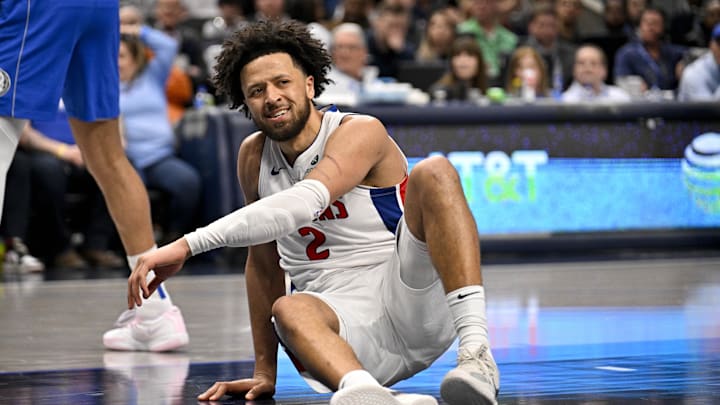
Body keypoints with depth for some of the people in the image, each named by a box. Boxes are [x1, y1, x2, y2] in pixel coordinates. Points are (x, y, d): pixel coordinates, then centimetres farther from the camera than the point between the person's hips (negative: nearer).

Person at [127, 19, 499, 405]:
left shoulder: (361, 131, -9)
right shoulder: (253, 157, 10)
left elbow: (306, 202, -29)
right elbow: (263, 264, 20)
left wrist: (188, 244, -36)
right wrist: (265, 371, 16)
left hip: (414, 305, -3)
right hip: (347, 325, 4)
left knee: (434, 174, -27)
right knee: (289, 310, -33)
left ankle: (476, 354, -42)